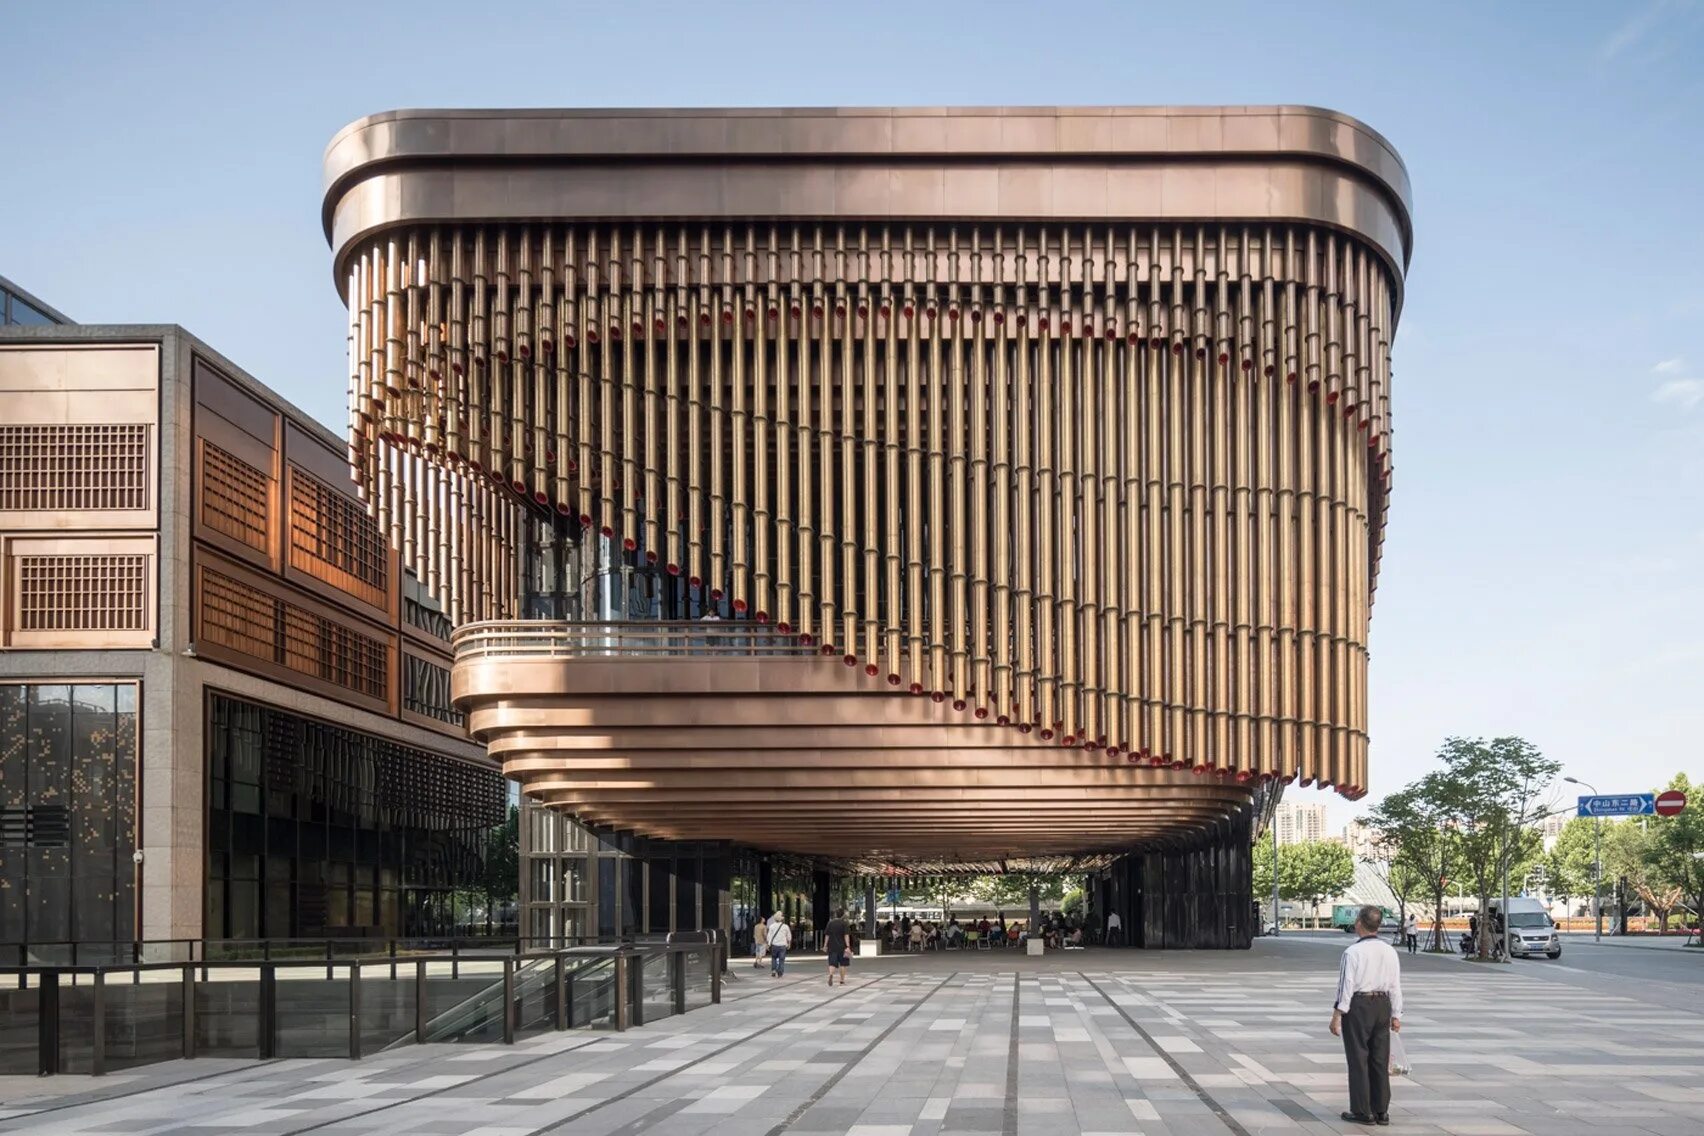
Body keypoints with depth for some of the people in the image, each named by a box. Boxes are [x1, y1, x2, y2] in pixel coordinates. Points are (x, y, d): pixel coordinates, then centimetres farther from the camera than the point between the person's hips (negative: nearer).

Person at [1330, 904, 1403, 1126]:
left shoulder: (1353, 952, -15)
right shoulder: (1390, 951, 3)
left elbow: (1346, 986, -15)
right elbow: (1395, 986, 7)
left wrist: (1337, 1015, -9)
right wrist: (1396, 1015, 14)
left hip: (1358, 1006, -6)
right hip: (1383, 1005, 6)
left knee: (1358, 1060, 2)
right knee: (1380, 1060, 11)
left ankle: (1363, 1112, 5)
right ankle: (1381, 1111, 16)